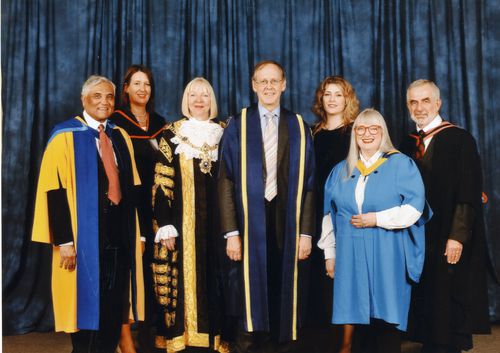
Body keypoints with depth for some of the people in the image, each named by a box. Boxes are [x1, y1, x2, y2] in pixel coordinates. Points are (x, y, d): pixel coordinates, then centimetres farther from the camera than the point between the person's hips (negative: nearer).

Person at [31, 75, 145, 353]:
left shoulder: (121, 137, 11)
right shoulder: (65, 136, -6)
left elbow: (131, 187, 12)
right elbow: (55, 190, -11)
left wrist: (136, 233, 8)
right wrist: (65, 240, -17)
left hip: (119, 234, 5)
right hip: (85, 235, -5)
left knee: (115, 305, 10)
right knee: (87, 303, 4)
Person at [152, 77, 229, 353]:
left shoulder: (224, 133, 10)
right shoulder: (172, 134, 3)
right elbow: (161, 183, -2)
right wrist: (165, 225, -9)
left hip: (217, 219, 2)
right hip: (182, 221, -2)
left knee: (214, 277, 5)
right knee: (183, 277, -1)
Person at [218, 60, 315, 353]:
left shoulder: (299, 128, 7)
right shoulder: (238, 126, 2)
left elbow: (309, 184, 6)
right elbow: (226, 181, -1)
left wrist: (306, 232, -1)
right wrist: (231, 232, -8)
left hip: (287, 226, 2)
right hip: (250, 225, -1)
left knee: (284, 298, 9)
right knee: (251, 299, 3)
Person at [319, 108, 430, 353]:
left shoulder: (401, 165, 2)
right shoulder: (341, 171, 14)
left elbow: (415, 207, -7)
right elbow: (330, 214, 14)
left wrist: (376, 219, -13)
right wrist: (330, 254, 9)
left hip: (387, 259, -3)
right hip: (351, 258, 3)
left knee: (384, 317, -2)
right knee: (359, 318, 5)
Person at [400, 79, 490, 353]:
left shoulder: (460, 140, -7)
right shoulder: (407, 146, 10)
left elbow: (469, 194, -13)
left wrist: (457, 237, -20)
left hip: (448, 242, -5)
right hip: (417, 241, 5)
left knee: (450, 307, 3)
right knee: (425, 305, 10)